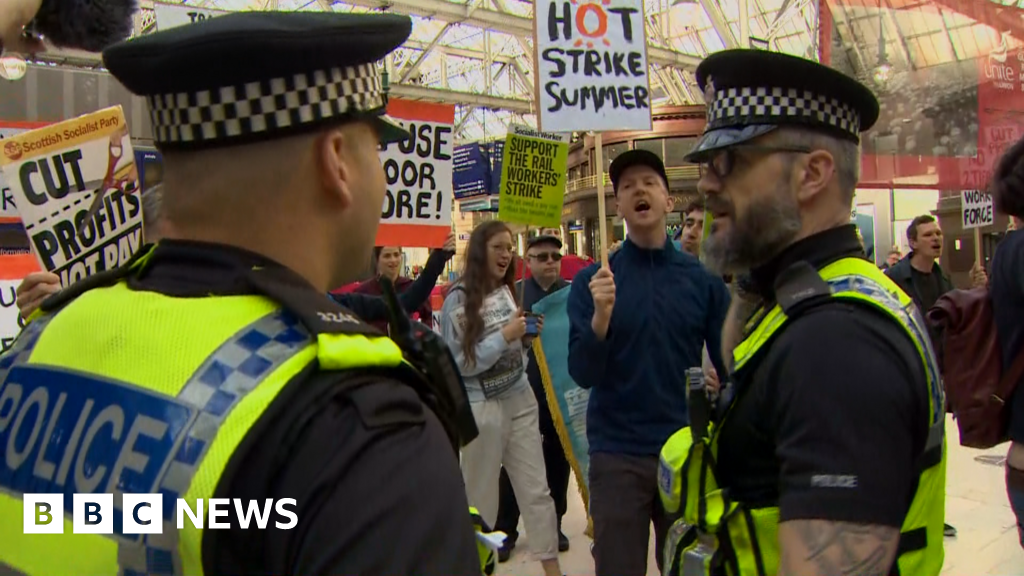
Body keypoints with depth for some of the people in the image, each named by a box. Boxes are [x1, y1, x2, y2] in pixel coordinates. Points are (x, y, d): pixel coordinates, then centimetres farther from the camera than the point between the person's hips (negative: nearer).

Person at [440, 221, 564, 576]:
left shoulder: (508, 291, 6)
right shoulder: (458, 299, -12)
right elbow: (459, 363, -16)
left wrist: (527, 336, -4)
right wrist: (504, 336, -21)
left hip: (519, 400, 5)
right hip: (481, 408, -5)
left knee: (536, 489, 7)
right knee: (481, 495, 8)